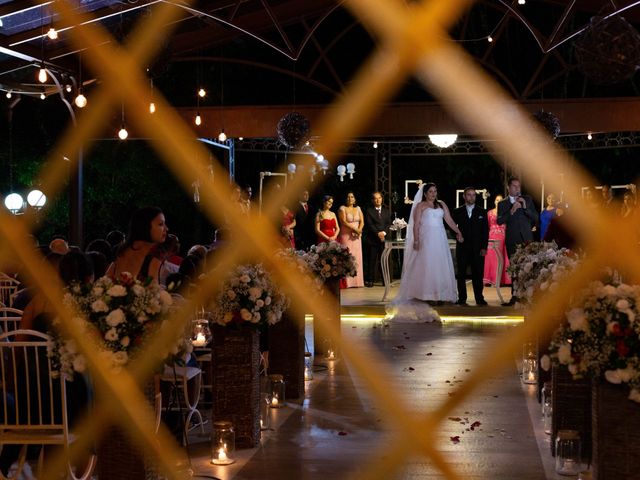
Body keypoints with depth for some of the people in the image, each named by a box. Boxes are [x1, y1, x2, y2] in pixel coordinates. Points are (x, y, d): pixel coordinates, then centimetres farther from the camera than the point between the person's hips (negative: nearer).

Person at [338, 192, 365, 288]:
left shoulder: (358, 208, 13)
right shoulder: (342, 208, -1)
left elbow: (362, 221, 5)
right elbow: (344, 222, -11)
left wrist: (359, 230, -13)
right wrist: (354, 229, -17)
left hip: (356, 237, 4)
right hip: (346, 236, -4)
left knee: (357, 258, 2)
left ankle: (357, 281, 4)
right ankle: (347, 282, -9)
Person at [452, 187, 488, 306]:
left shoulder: (482, 212, 7)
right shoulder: (457, 212, 7)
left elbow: (485, 230, 4)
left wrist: (484, 247, -3)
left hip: (478, 248, 0)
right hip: (462, 247, 0)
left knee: (478, 274, -1)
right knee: (461, 274, 2)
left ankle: (479, 299, 4)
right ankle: (462, 299, 6)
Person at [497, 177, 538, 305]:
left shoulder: (527, 199, 11)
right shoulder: (502, 204, 10)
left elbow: (535, 218, 6)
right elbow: (499, 221, -3)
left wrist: (525, 207, -8)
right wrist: (511, 211, -15)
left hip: (526, 238, -1)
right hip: (512, 240, 1)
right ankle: (515, 296, 7)